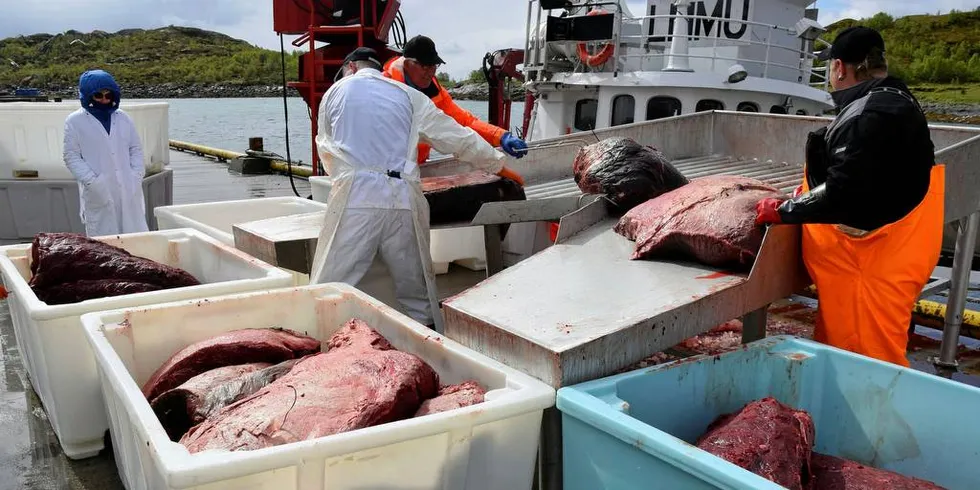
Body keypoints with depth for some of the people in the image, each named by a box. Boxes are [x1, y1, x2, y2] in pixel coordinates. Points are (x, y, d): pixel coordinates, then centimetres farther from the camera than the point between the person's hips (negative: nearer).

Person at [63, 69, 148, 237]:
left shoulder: (123, 118, 11)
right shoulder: (75, 121, 1)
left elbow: (136, 149, 13)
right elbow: (71, 157, -1)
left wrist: (137, 175, -2)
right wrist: (92, 182, -13)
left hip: (129, 190, 3)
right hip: (99, 193, -3)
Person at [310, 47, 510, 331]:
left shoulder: (336, 92, 15)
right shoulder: (407, 95, 16)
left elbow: (326, 150, 23)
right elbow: (457, 138, 17)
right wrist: (498, 162, 30)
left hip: (354, 198, -2)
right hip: (402, 199, 2)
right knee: (416, 289, 13)